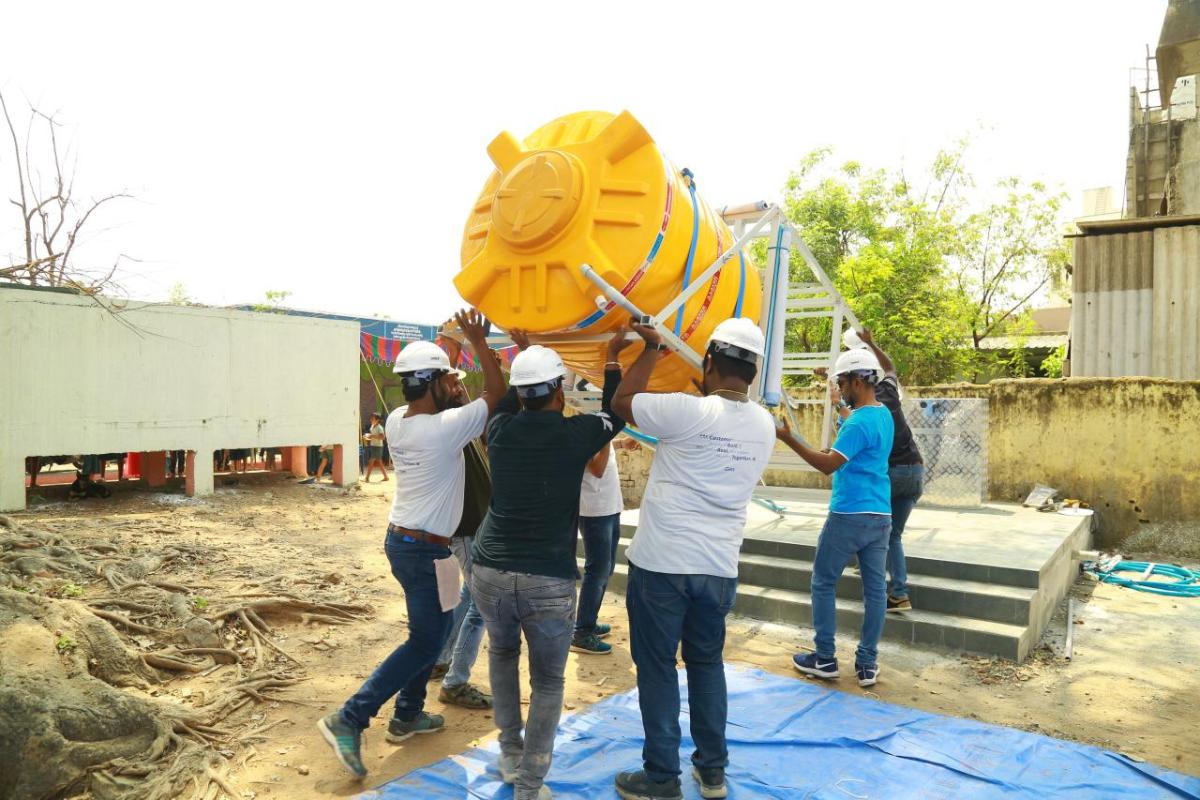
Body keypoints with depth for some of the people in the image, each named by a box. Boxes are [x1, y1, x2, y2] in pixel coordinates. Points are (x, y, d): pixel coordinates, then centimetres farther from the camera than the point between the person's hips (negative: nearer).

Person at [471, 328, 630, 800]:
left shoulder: (500, 430, 2)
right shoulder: (577, 434, -5)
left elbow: (507, 405, 27)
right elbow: (615, 413, 16)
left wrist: (522, 353, 37)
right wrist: (612, 358, 29)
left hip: (490, 574, 3)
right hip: (549, 582, -3)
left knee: (502, 653, 30)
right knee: (548, 683, 17)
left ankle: (511, 757, 35)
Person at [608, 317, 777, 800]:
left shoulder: (686, 410, -16)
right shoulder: (764, 425, 2)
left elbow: (621, 403, -2)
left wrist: (651, 349, 7)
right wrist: (710, 394, 24)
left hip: (661, 563, -5)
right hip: (719, 567, 5)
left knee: (657, 668, 7)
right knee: (707, 663, 19)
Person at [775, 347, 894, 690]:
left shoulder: (859, 421, -16)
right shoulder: (884, 415, 12)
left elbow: (828, 465, -21)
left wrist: (789, 439, -20)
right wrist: (837, 450, 12)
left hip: (849, 516, -8)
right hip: (880, 515, 8)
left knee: (823, 584, 5)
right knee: (875, 588, 8)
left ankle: (825, 659, 11)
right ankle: (867, 663, 14)